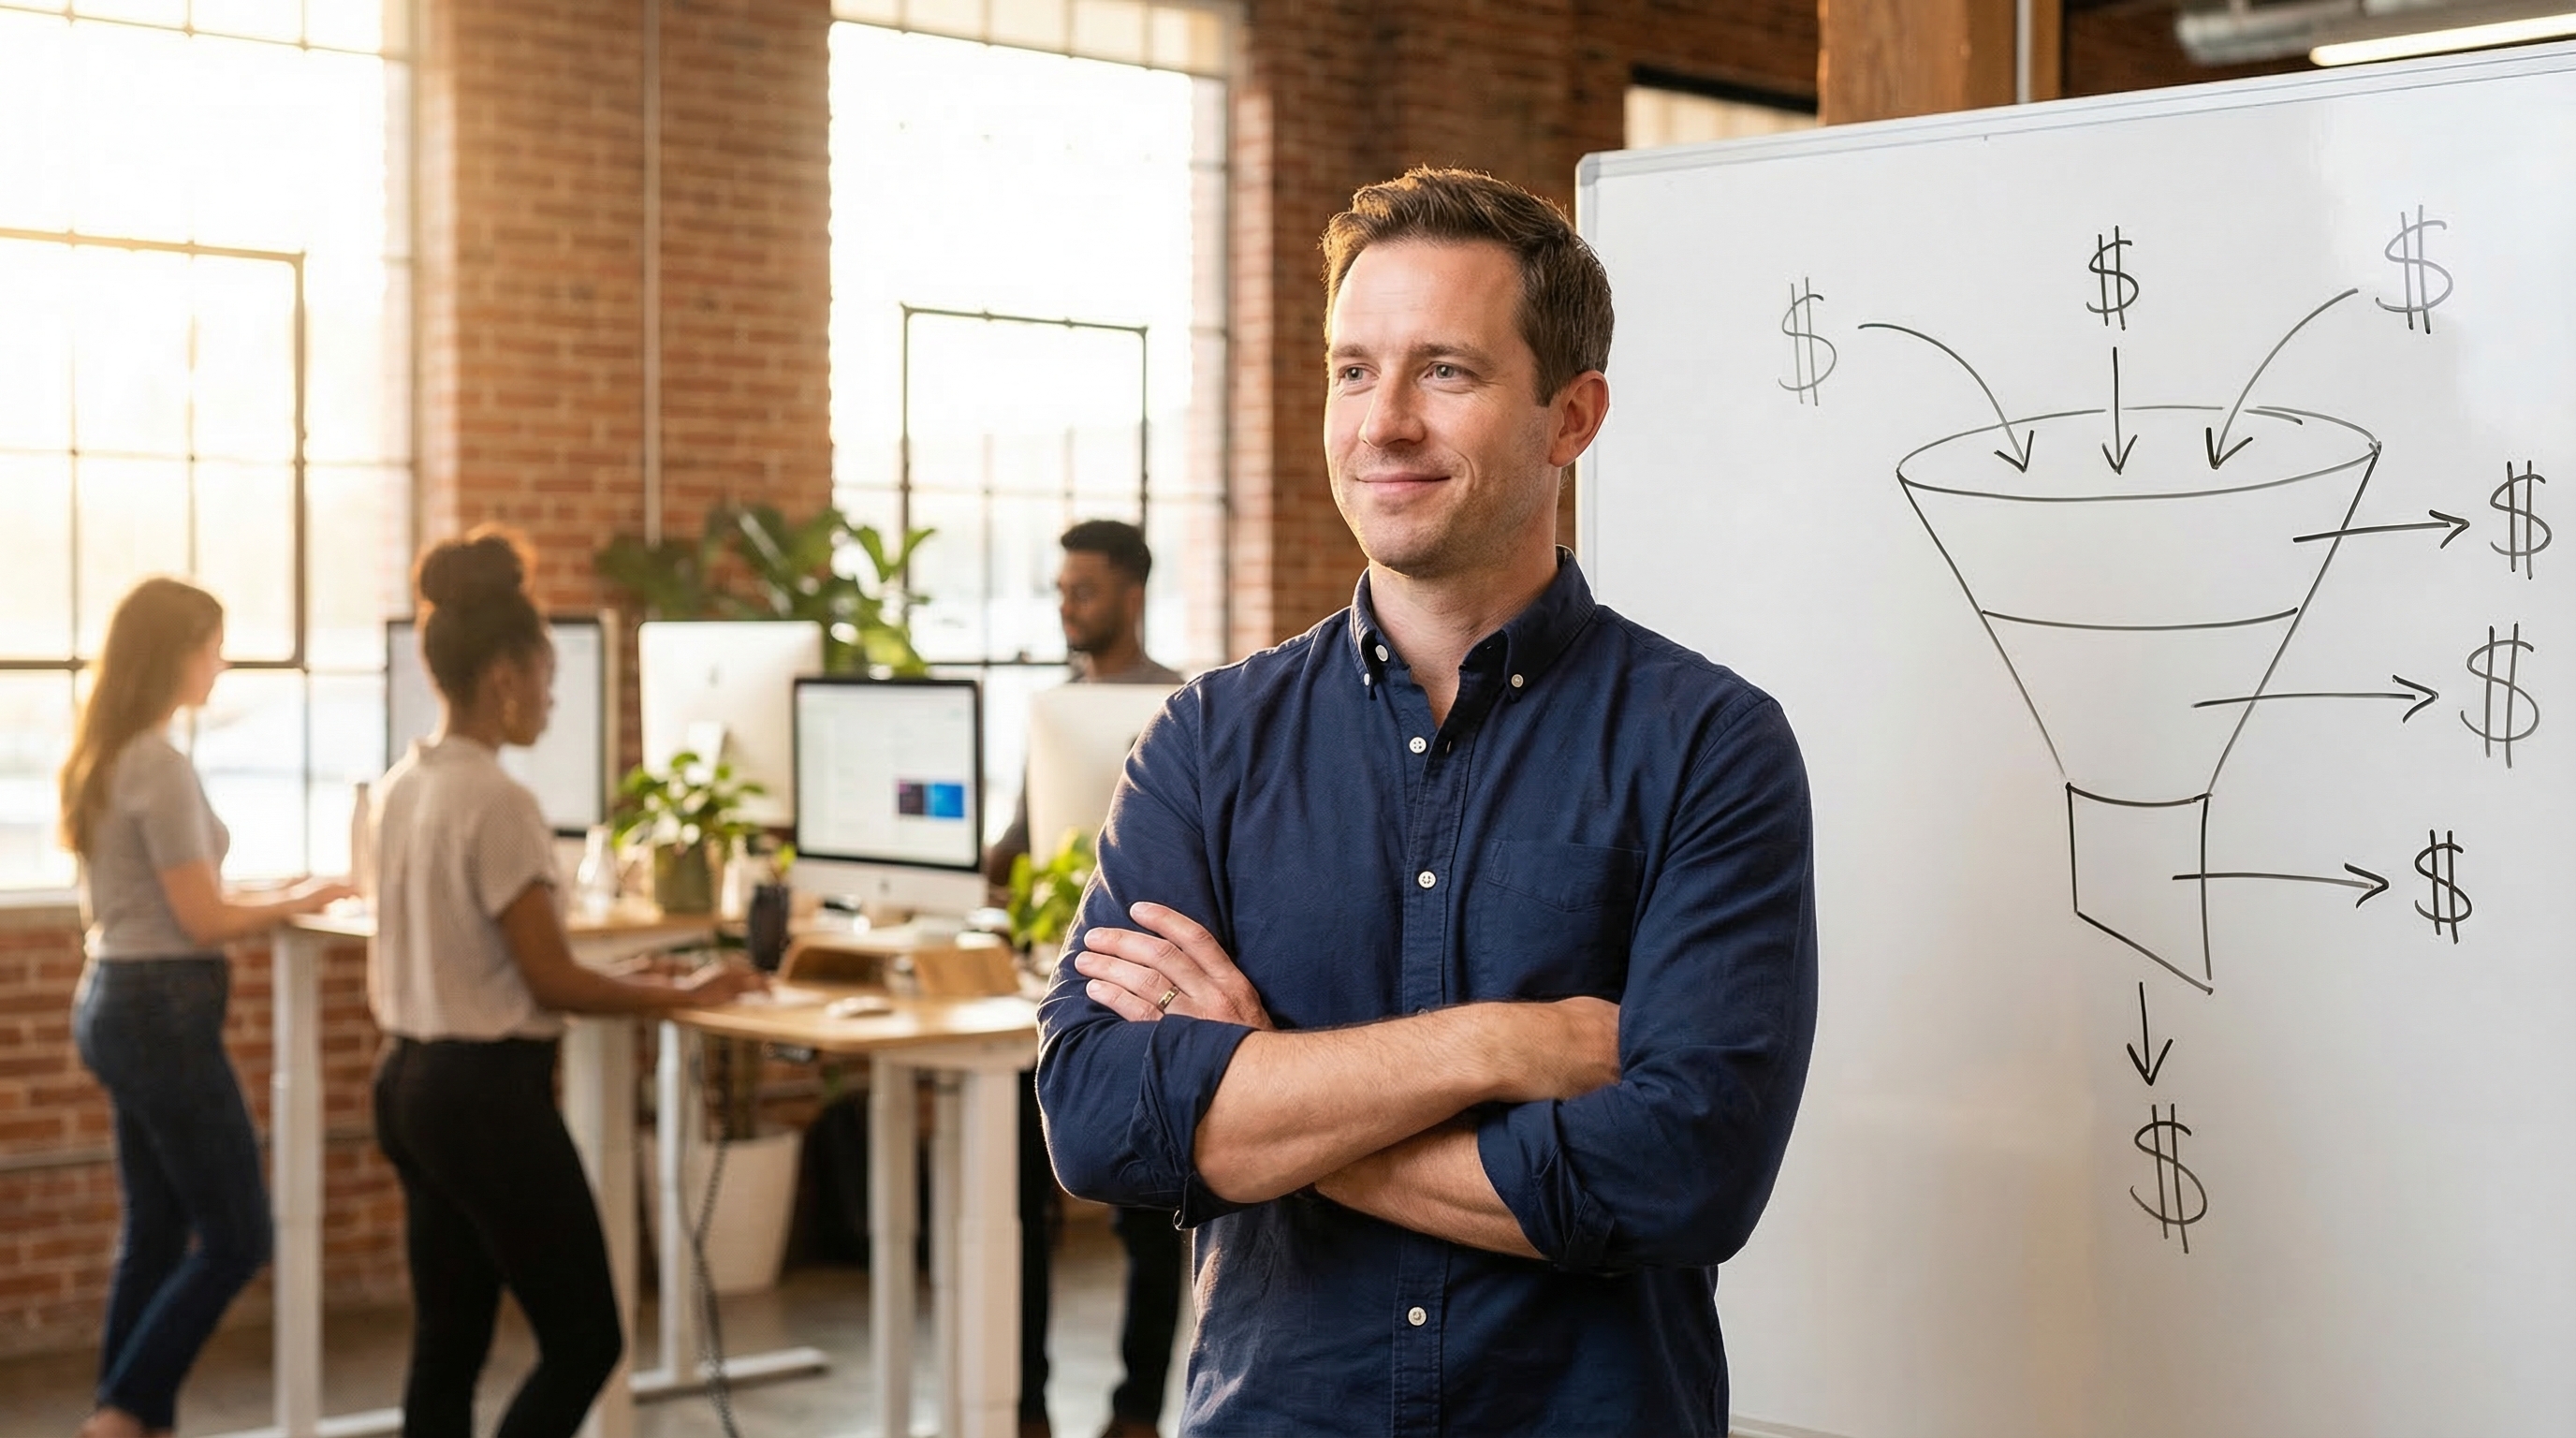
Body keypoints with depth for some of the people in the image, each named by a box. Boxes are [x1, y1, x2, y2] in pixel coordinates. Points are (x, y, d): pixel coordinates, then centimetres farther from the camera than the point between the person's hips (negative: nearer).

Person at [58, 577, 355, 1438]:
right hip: (166, 1012, -9)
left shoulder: (102, 759, 11)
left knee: (154, 1235, 14)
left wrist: (264, 899, 13)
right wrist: (297, 903, -1)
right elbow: (202, 921, -17)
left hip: (109, 1002, 9)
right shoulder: (160, 767, -18)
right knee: (236, 1241, -1)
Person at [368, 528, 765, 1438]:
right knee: (584, 1341, 3)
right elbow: (552, 981, -17)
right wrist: (683, 996, -5)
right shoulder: (497, 802, -19)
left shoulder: (402, 787, 8)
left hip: (410, 1082, 9)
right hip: (490, 1095, -9)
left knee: (448, 1349, 13)